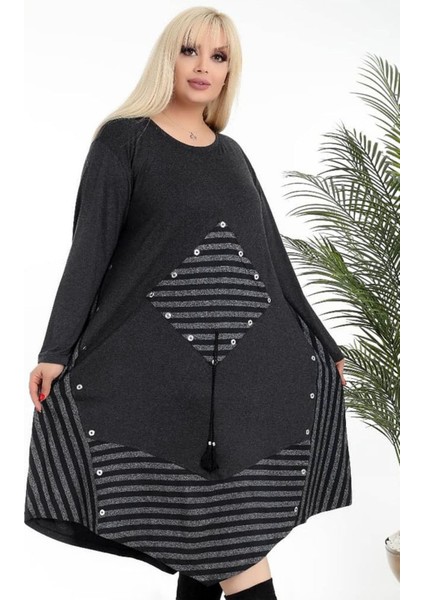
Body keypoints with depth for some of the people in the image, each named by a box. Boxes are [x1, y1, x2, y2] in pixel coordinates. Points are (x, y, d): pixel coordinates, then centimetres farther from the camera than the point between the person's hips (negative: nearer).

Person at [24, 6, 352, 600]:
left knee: (231, 516, 2)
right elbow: (91, 245, -3)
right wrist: (56, 350, -11)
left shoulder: (232, 154, 19)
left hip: (252, 356, 5)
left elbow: (271, 253, 19)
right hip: (162, 356, -4)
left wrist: (321, 344, 20)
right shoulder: (124, 138, 5)